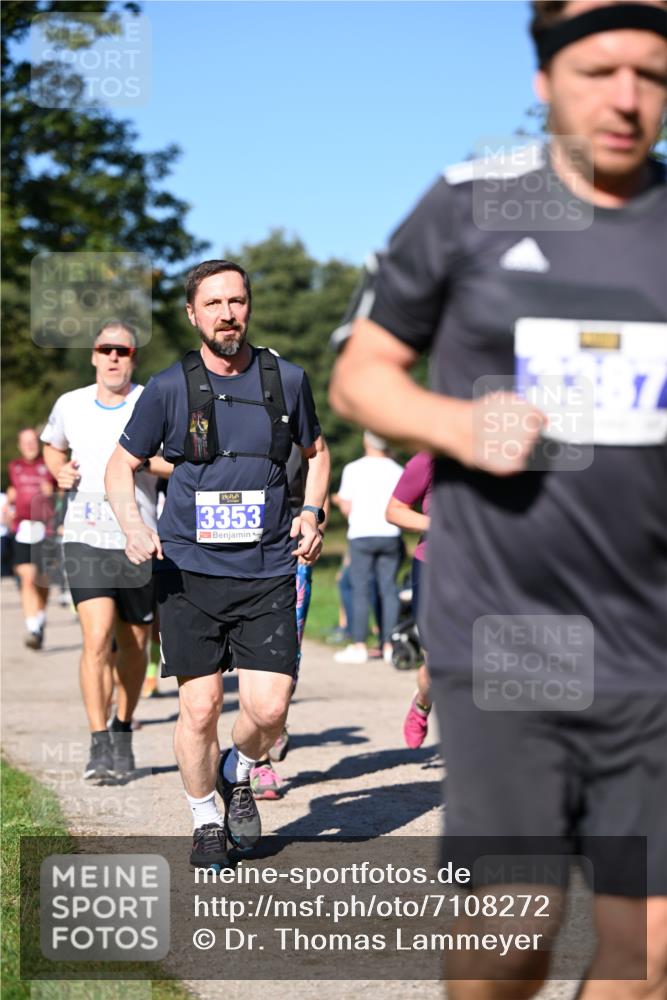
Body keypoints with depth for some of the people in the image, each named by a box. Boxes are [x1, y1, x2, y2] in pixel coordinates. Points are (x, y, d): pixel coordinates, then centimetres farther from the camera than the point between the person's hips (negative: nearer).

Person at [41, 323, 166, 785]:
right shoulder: (70, 405, 6)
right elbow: (53, 447, 26)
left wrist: (145, 461, -21)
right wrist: (60, 471, 5)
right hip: (85, 539, 0)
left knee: (134, 644, 10)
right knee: (97, 638, -16)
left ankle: (123, 732, 33)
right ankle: (99, 746, -11)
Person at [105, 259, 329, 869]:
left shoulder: (287, 380, 5)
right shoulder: (169, 389, -1)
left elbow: (316, 451, 22)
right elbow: (122, 464, 9)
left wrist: (312, 512, 5)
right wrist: (133, 525, -9)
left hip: (267, 572, 1)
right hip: (190, 569, -1)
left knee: (269, 709, -9)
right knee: (200, 708, -1)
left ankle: (239, 774, 25)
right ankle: (206, 823, 22)